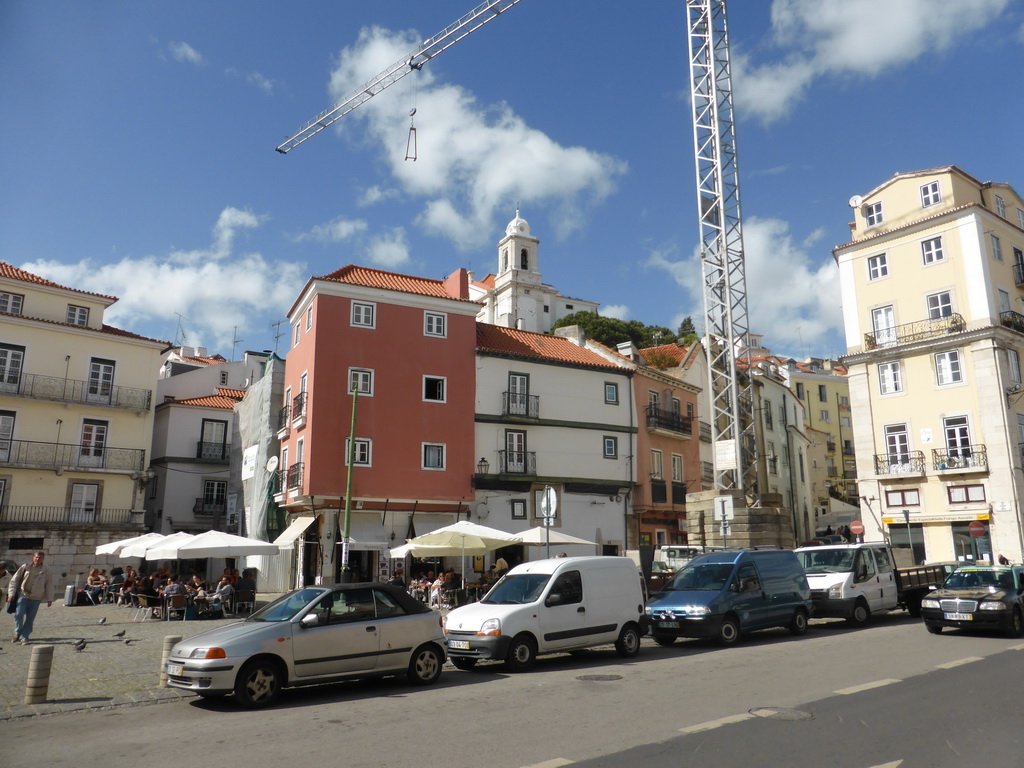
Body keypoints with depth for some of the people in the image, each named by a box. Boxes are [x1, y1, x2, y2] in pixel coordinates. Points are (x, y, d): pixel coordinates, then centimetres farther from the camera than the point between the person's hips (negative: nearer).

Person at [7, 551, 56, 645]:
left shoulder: (47, 570, 0)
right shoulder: (25, 567, 1)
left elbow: (49, 585, 4)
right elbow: (14, 580, 8)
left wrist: (49, 599, 2)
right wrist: (11, 594, 0)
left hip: (36, 598, 0)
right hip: (23, 595, 0)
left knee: (30, 618, 0)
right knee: (19, 614, -11)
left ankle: (24, 638, 12)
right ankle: (18, 632, 16)